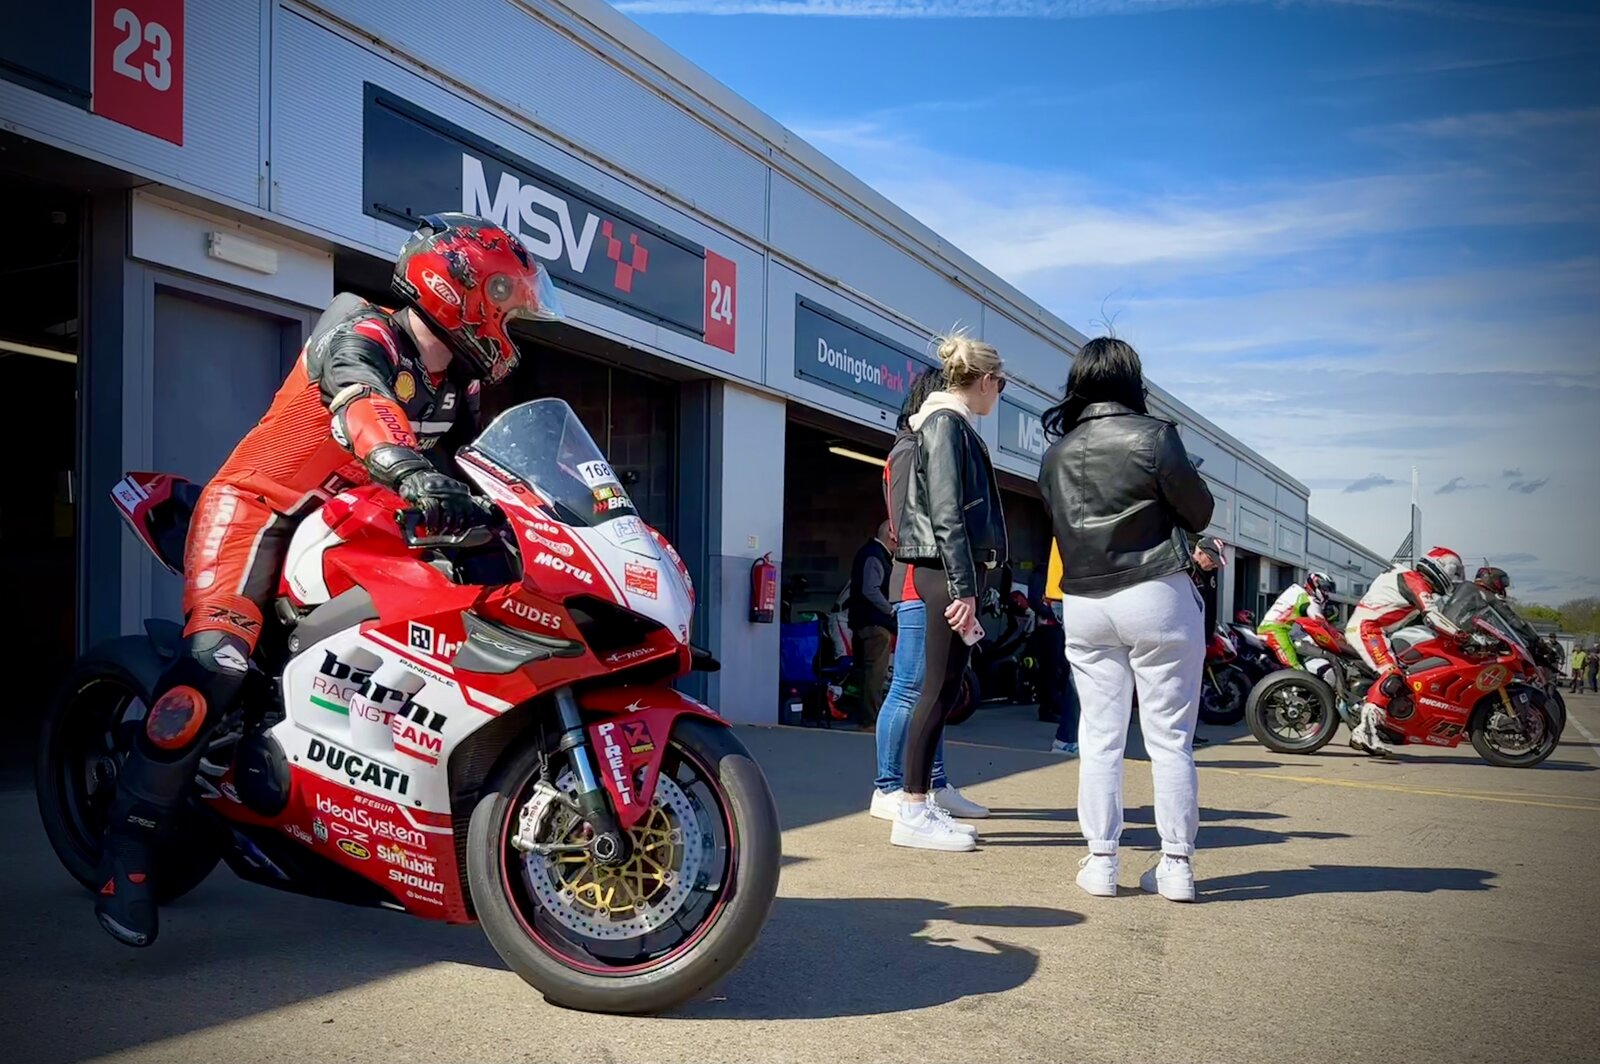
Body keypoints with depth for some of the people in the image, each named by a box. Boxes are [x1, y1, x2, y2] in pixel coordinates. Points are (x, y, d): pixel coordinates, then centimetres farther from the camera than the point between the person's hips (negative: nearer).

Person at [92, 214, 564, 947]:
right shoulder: (363, 336, -19)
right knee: (218, 662, -25)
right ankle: (128, 846, -14)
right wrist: (413, 473, -60)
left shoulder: (457, 383, 9)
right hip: (260, 509, -9)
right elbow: (358, 400, -41)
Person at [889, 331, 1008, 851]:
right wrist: (963, 587, -21)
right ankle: (913, 812, -3)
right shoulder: (946, 423, -10)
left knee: (944, 689, 10)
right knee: (940, 689, -7)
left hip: (951, 570, 10)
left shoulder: (952, 424, 19)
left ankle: (920, 803, 15)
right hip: (948, 571, -10)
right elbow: (947, 514, -18)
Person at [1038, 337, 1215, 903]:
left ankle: (1101, 861, 10)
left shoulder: (1055, 454, 5)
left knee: (1099, 737, 8)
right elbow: (1198, 511, -3)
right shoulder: (1152, 436, -9)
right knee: (1169, 737, 4)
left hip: (1083, 605, 4)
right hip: (1155, 596, -4)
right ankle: (1176, 864, 8)